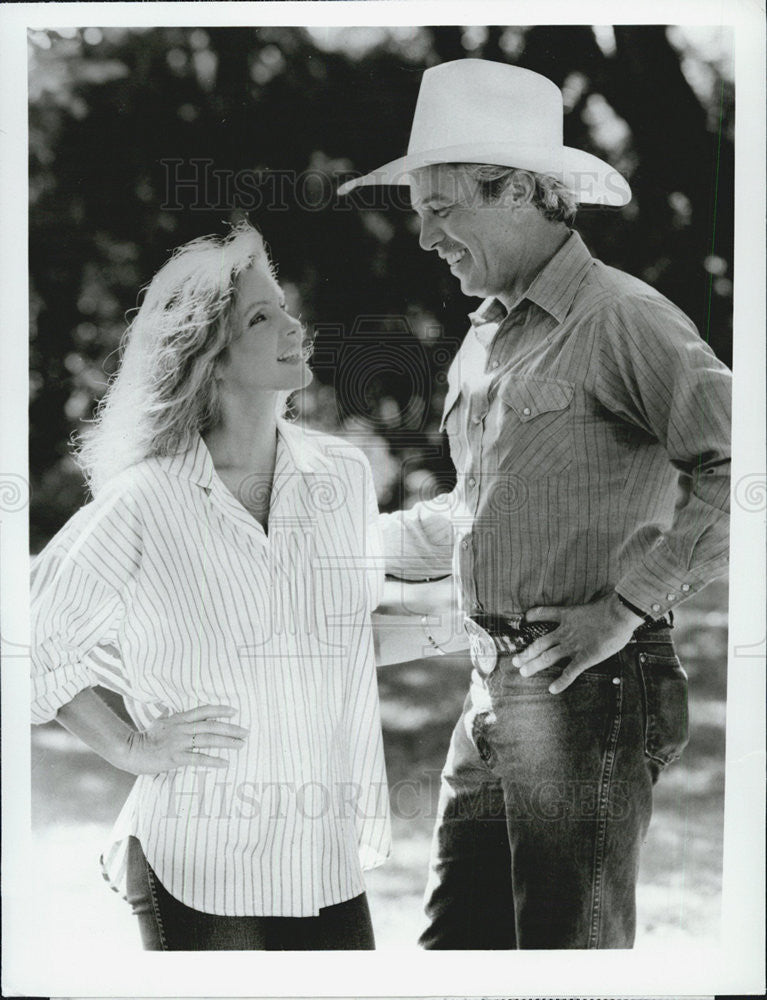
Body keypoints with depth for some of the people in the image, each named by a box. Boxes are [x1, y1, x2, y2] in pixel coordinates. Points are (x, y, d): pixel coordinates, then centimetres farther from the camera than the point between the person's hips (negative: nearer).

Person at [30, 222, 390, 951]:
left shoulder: (344, 476, 4)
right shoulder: (144, 503, -9)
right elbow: (35, 645, 1)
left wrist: (367, 821, 12)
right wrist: (130, 747, -3)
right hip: (197, 873, -4)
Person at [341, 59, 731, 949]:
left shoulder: (619, 317, -12)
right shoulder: (485, 340, 18)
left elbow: (731, 467, -22)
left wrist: (626, 607, -20)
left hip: (588, 687, -9)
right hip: (493, 691, 9)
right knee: (455, 941, 12)